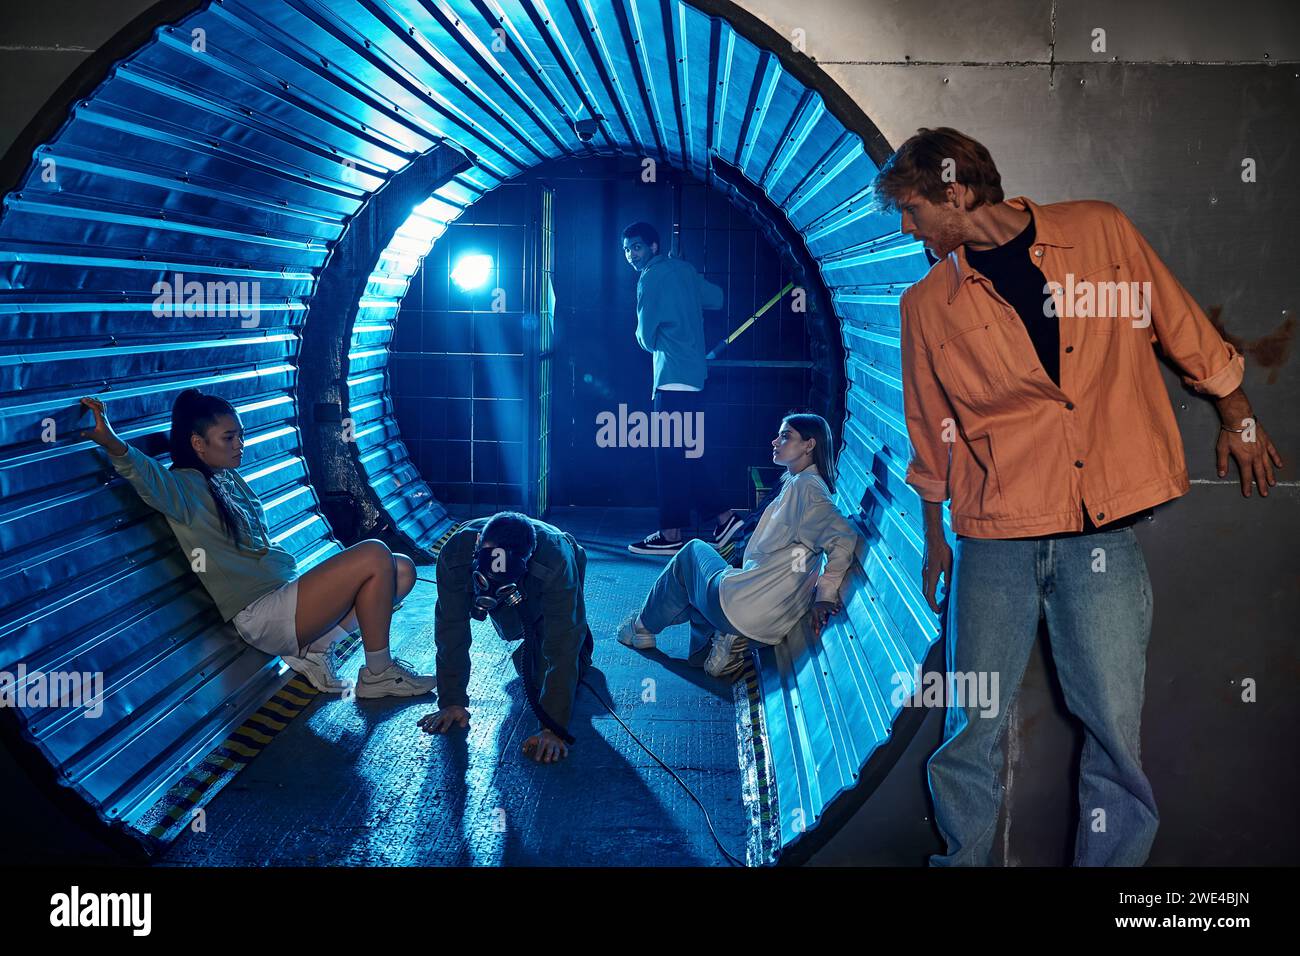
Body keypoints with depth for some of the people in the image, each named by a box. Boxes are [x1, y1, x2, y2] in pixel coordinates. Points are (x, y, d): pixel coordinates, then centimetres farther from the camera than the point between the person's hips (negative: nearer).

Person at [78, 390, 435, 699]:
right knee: (375, 556, -20)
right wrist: (114, 444, -51)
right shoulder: (187, 486, -10)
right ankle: (378, 675, -7)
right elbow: (150, 478, -34)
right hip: (262, 613, -9)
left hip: (287, 590, 9)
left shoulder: (231, 479, 17)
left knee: (402, 570, 1)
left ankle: (314, 647, -1)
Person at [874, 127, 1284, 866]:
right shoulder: (927, 304, 5)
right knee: (973, 724, 1)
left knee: (1116, 722, 0)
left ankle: (1112, 860, 18)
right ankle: (964, 858, 19)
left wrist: (1239, 416, 20)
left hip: (1104, 533, 0)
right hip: (996, 534, 1)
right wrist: (934, 542, 21)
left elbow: (1184, 326, 14)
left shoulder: (1102, 232, 3)